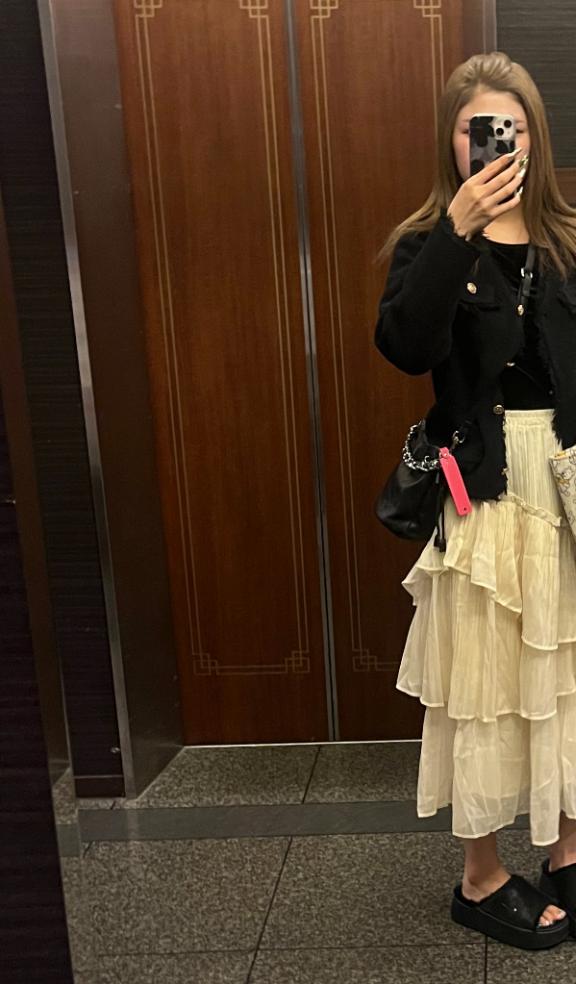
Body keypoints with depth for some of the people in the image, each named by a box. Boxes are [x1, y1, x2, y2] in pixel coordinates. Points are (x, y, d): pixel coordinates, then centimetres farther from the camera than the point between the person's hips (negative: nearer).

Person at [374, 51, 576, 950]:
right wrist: (458, 228, -27)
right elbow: (407, 347, -21)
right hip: (484, 488, -3)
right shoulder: (427, 245, -1)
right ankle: (482, 878, 22)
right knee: (485, 672, 5)